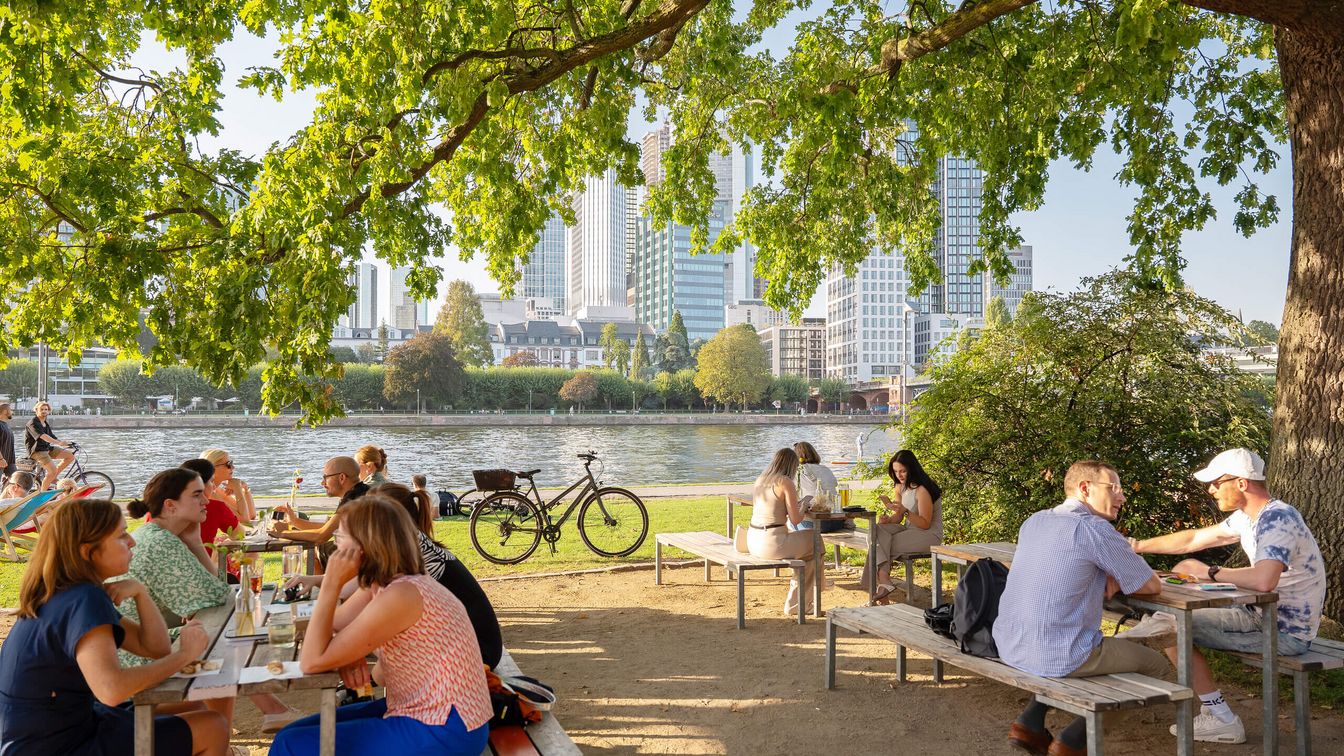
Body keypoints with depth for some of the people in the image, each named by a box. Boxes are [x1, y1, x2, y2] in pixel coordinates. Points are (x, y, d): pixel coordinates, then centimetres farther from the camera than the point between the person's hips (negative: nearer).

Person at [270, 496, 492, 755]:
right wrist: (348, 657, -12)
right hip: (425, 715, 9)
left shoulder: (400, 595, -24)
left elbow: (311, 662, -21)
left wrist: (332, 582, -19)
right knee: (300, 732, 11)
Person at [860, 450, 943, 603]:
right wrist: (888, 519, -14)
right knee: (877, 529, -20)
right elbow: (898, 517, 9)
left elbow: (925, 524, -19)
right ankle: (884, 582, -29)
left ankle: (883, 582, -11)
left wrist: (905, 511, -33)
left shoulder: (923, 490, -19)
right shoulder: (901, 487, 7)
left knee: (882, 545, -24)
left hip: (929, 535, -8)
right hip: (909, 530, 8)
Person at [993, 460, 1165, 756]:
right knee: (1158, 664, 13)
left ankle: (1030, 723, 22)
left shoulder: (1034, 521, 10)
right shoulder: (1095, 529, -12)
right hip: (1055, 658, -8)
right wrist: (1115, 581, 16)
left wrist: (1106, 579, 10)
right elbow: (1152, 586, -4)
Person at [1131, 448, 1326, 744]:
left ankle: (1223, 720, -1)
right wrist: (1137, 546, 13)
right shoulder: (1248, 517, 5)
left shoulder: (1277, 519, -24)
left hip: (1287, 632, -9)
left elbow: (1263, 581, -39)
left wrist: (1209, 573, -24)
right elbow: (1194, 539, 14)